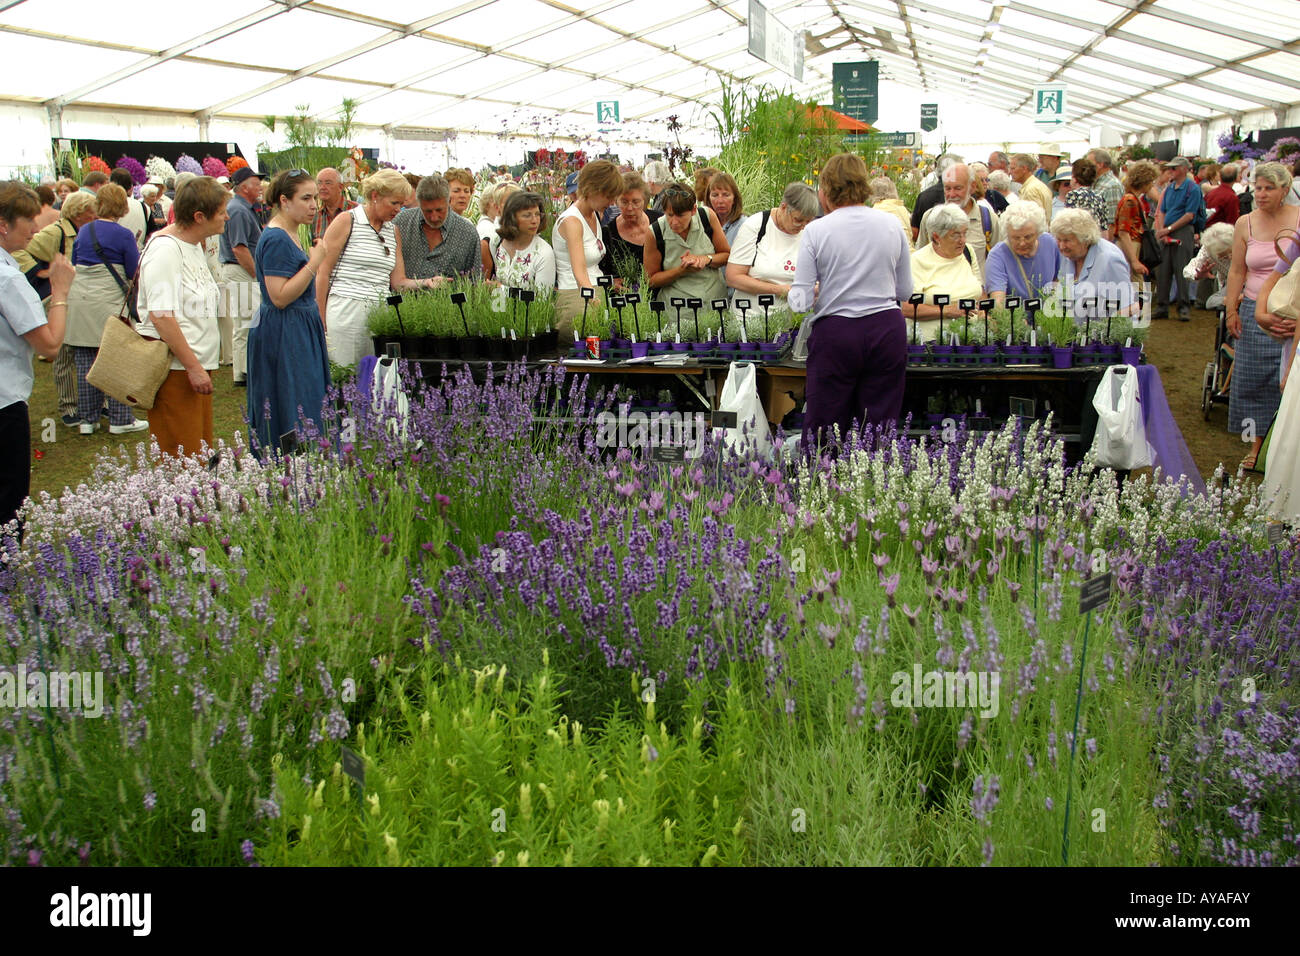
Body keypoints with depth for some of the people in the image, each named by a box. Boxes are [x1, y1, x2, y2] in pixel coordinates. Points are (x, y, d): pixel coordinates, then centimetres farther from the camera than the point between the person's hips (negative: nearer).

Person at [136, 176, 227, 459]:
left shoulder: (195, 246, 14)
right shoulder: (165, 249, -15)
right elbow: (161, 316, -22)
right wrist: (193, 367, -23)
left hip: (196, 365, 10)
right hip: (175, 369, -10)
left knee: (201, 453, 12)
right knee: (180, 460, -6)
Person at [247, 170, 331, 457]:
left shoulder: (290, 234, 14)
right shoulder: (277, 239, -17)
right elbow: (279, 297, -22)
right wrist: (313, 264, -20)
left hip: (301, 332, 10)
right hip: (283, 335, -10)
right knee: (293, 414, -7)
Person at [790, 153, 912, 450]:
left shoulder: (816, 231, -6)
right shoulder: (890, 224, 4)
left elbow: (801, 301, -8)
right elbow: (905, 291, 11)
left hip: (836, 334, -3)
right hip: (888, 330, 3)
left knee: (823, 435, 5)